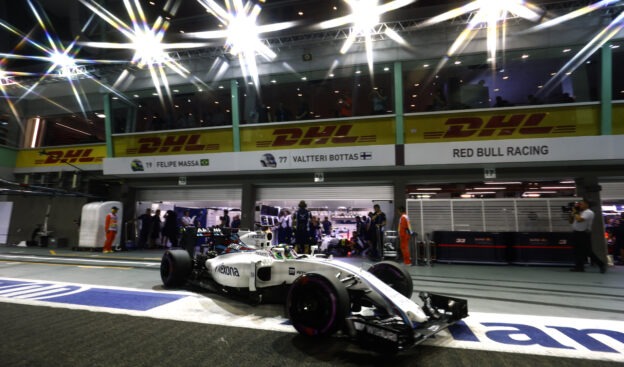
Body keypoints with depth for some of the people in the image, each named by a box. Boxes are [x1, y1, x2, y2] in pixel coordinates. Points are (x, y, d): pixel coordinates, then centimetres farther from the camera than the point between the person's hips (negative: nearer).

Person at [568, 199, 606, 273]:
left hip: (584, 234, -9)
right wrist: (572, 213, 8)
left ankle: (601, 264, 8)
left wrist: (575, 212, -10)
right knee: (577, 251, 7)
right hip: (576, 233, 9)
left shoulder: (588, 212, -10)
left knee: (588, 251, -6)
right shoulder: (579, 213, 18)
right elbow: (571, 222, 19)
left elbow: (579, 219, -25)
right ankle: (579, 267, 10)